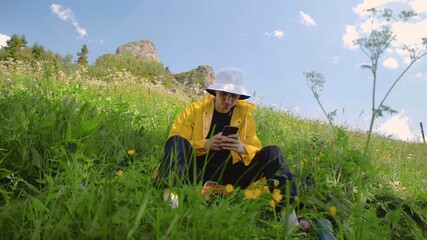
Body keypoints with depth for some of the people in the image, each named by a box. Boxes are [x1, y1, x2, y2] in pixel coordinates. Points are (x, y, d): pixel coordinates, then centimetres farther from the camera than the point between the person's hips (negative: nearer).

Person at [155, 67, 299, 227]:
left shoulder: (245, 115, 8)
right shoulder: (195, 109, 2)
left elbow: (256, 151, 5)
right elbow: (176, 143, -4)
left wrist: (241, 148, -20)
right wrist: (205, 144, -21)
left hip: (229, 175, 2)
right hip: (198, 172, -1)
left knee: (272, 152, -14)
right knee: (178, 141, -28)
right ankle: (169, 192, -50)